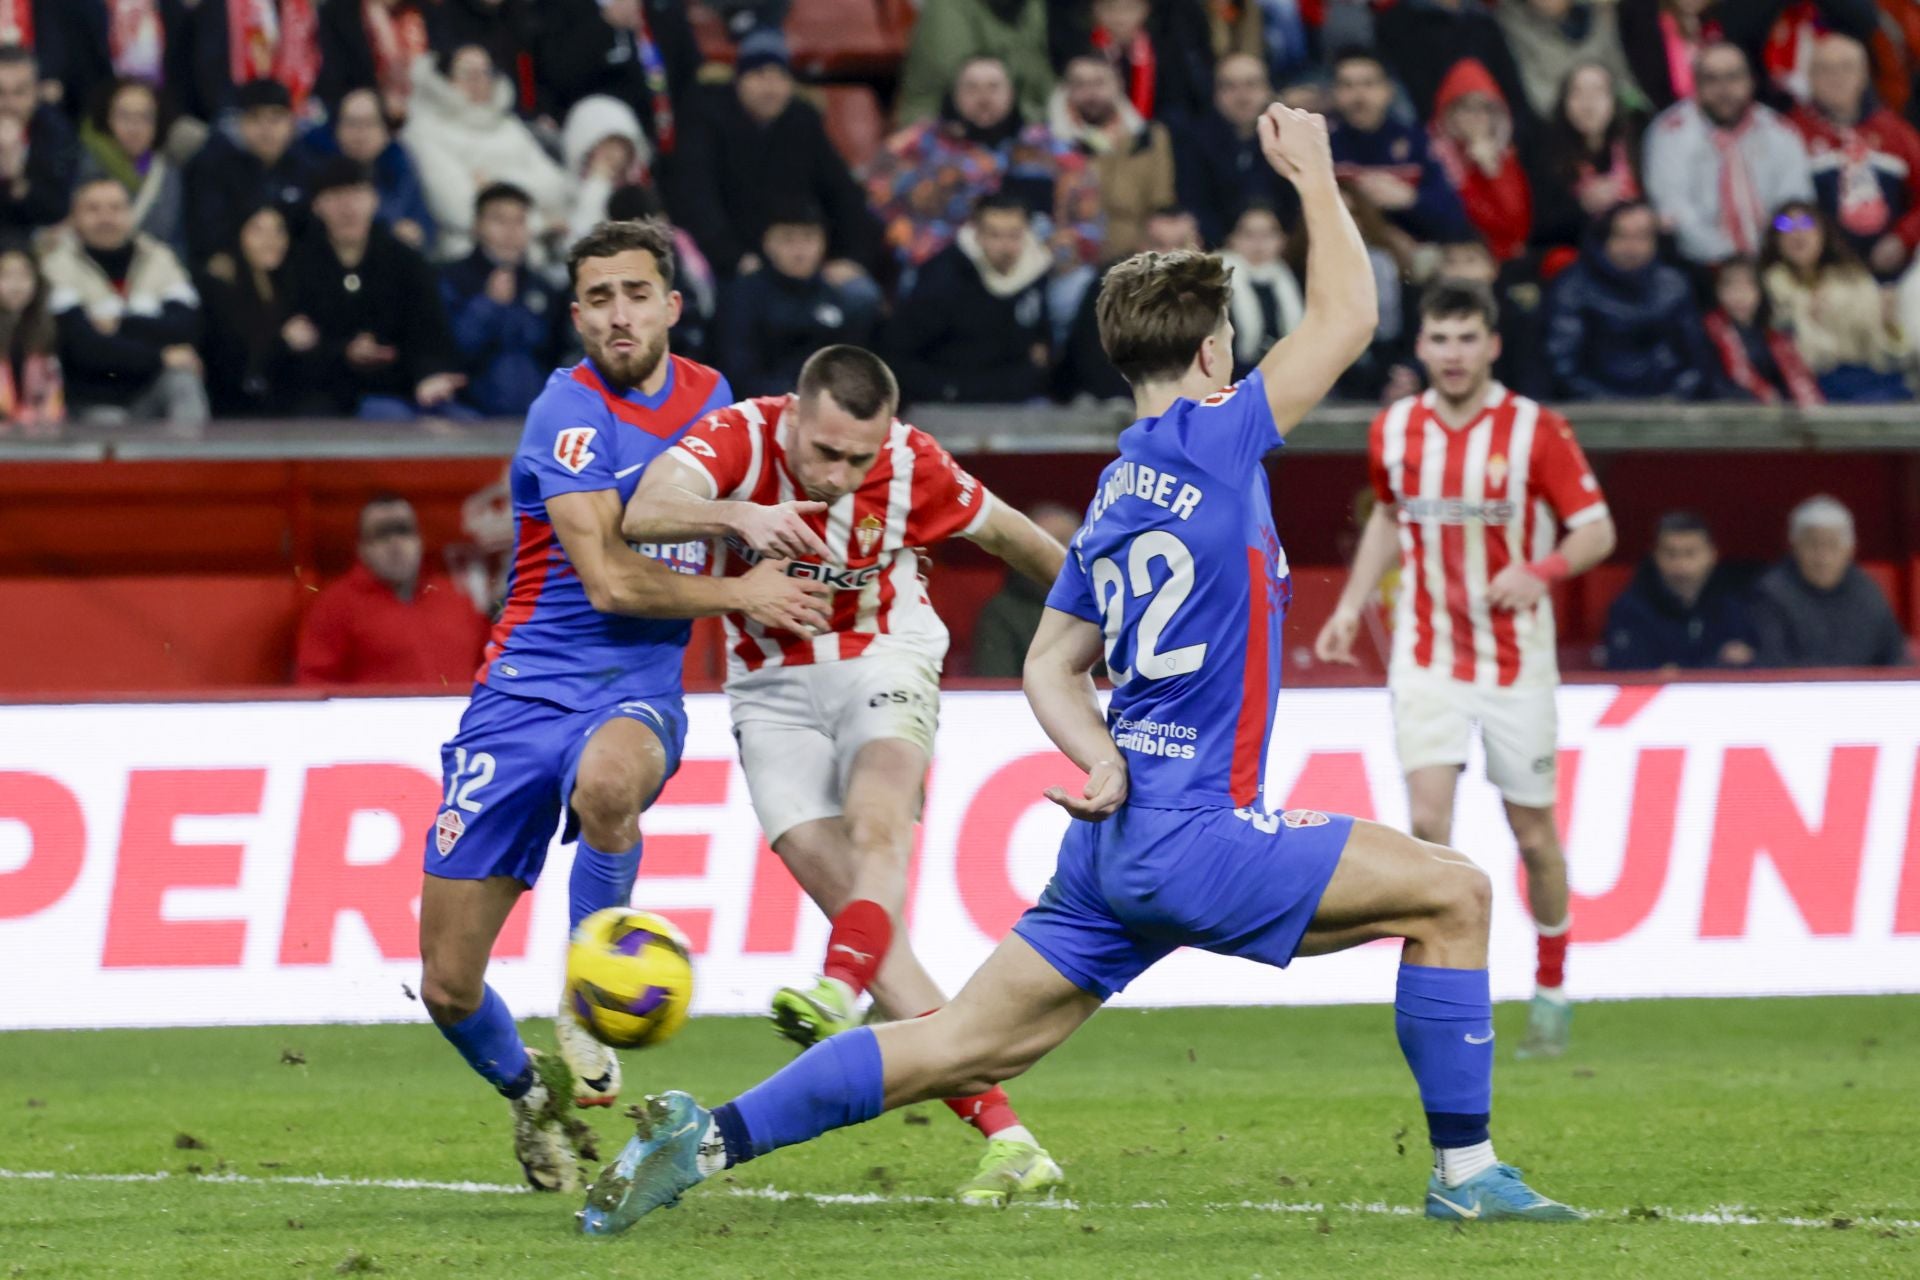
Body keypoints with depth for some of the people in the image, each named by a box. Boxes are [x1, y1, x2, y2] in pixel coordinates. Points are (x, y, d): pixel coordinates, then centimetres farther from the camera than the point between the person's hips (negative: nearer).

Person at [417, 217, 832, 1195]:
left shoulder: (709, 396, 10)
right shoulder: (572, 411, -10)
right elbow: (610, 580, -17)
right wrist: (740, 593, -7)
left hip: (637, 695, 2)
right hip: (526, 690, -2)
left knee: (609, 781, -40)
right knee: (447, 986, -3)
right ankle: (529, 1098, 31)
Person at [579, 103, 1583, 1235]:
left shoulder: (1118, 493, 17)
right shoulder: (1213, 440, -9)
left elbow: (1053, 666, 20)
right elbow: (1347, 319, -4)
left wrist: (1105, 760, 2)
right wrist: (1314, 175, 8)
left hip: (1120, 834, 8)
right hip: (1192, 833, -8)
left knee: (963, 1048, 8)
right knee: (1451, 893, -2)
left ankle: (709, 1135, 2)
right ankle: (1467, 1172, -1)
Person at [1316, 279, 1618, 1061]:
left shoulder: (1534, 430, -9)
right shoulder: (1394, 431, 2)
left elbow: (1597, 530, -8)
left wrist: (1541, 570, -27)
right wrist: (1352, 605, 12)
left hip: (1517, 661, -2)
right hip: (1428, 658, 2)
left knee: (1533, 832, 6)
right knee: (1427, 820, -15)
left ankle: (1551, 994, 26)